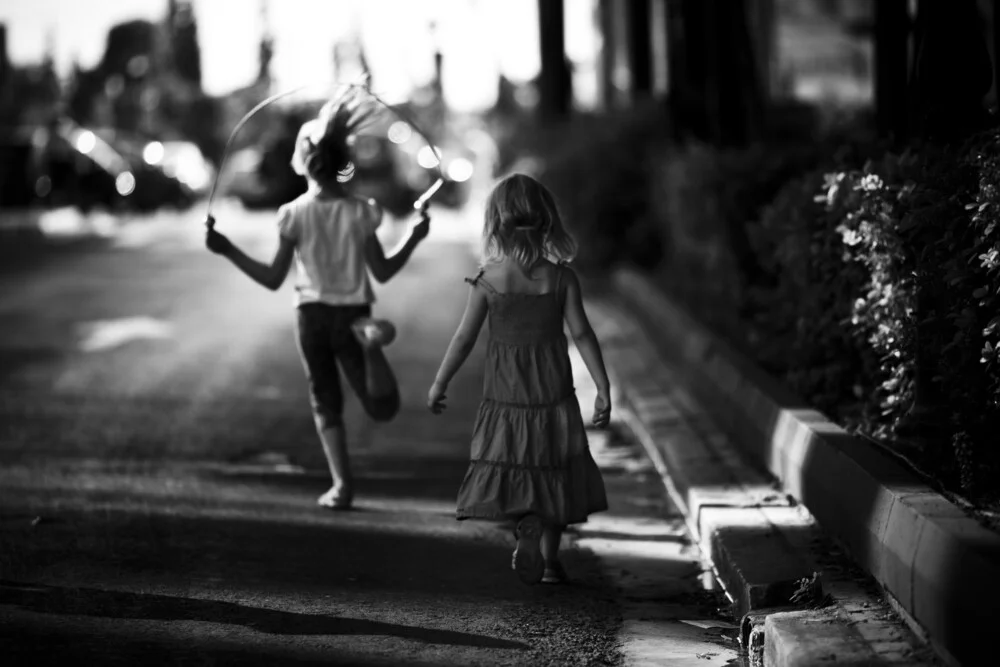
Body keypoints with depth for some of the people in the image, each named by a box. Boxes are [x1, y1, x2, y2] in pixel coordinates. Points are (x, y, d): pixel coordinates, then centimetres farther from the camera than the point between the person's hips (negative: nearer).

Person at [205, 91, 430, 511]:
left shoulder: (294, 214, -8)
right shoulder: (361, 212, -5)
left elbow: (273, 279, -5)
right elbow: (383, 272, 1)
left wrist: (228, 251, 0)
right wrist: (415, 239, 12)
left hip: (312, 315, 0)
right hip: (352, 313, 0)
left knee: (325, 402, 14)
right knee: (382, 407, 2)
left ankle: (341, 484, 2)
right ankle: (368, 336, -28)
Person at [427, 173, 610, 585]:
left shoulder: (487, 279, -8)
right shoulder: (561, 277, -7)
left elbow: (464, 338, -4)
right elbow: (582, 334, -6)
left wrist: (439, 384, 8)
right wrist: (603, 388, 0)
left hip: (504, 394, -1)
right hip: (554, 395, 1)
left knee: (511, 472, 7)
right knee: (554, 476, 14)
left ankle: (526, 527, -21)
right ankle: (549, 559, 17)